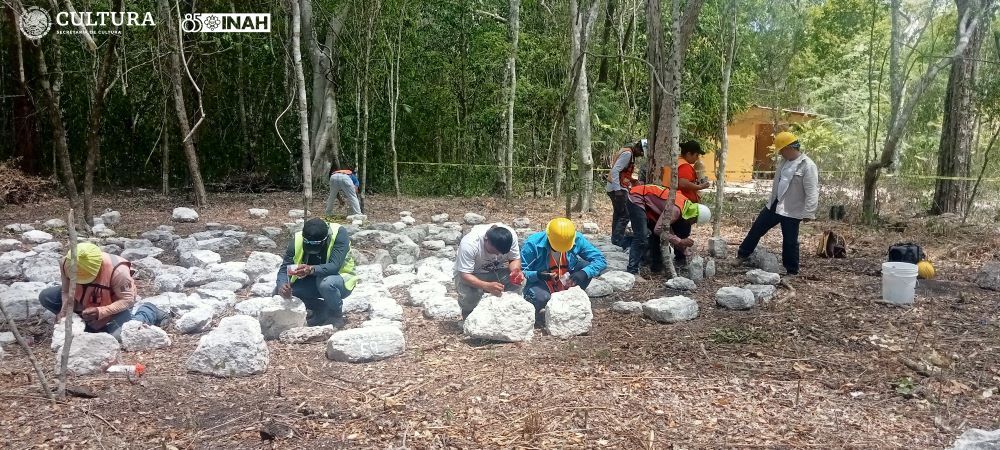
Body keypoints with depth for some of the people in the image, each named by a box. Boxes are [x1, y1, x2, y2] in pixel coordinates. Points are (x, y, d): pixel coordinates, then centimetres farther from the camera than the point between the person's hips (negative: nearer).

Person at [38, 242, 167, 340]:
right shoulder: (66, 263, -24)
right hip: (85, 301, 6)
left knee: (118, 336, -30)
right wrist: (65, 310, -28)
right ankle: (88, 323, 3)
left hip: (115, 305, -6)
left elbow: (128, 300, -29)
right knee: (46, 297, -8)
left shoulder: (118, 270, -39)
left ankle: (149, 312, 1)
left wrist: (100, 312, -40)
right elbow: (66, 290, -9)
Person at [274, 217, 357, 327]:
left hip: (340, 278, -5)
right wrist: (282, 285, -37)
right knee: (279, 290, -14)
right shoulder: (297, 240, -16)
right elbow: (284, 268, -15)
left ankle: (336, 315, -8)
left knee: (326, 283, -38)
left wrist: (312, 269, -52)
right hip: (312, 282, 5)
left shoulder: (339, 233, -27)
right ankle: (321, 309, 3)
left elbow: (334, 267, -34)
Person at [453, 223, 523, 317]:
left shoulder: (511, 235, -23)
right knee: (469, 297, -33)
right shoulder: (469, 243, -34)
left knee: (518, 281, -25)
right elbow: (465, 275, -33)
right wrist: (487, 286, -49)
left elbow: (515, 259, -9)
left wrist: (515, 271, -32)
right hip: (471, 274, -3)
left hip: (498, 271, 3)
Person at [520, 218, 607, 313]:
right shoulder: (533, 244, -22)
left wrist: (585, 273, -31)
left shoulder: (577, 240, -14)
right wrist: (537, 275, -38)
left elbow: (601, 260, -14)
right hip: (541, 283, -4)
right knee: (541, 298, -38)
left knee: (588, 265, -19)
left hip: (566, 283, 4)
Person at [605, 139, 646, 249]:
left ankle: (616, 239, 21)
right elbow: (615, 171, -22)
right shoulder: (627, 153, -15)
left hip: (619, 189, 10)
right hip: (618, 189, -10)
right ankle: (618, 239, -10)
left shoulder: (628, 153, 15)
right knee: (624, 216, -10)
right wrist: (618, 190, -25)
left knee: (618, 215, 15)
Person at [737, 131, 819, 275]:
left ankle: (792, 271, 17)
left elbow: (812, 192, -21)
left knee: (789, 241, 2)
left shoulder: (808, 166, -18)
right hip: (774, 205, 8)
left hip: (791, 211, -7)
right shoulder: (783, 161, 6)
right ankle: (743, 254, 30)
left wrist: (809, 213, -24)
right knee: (757, 228, 14)